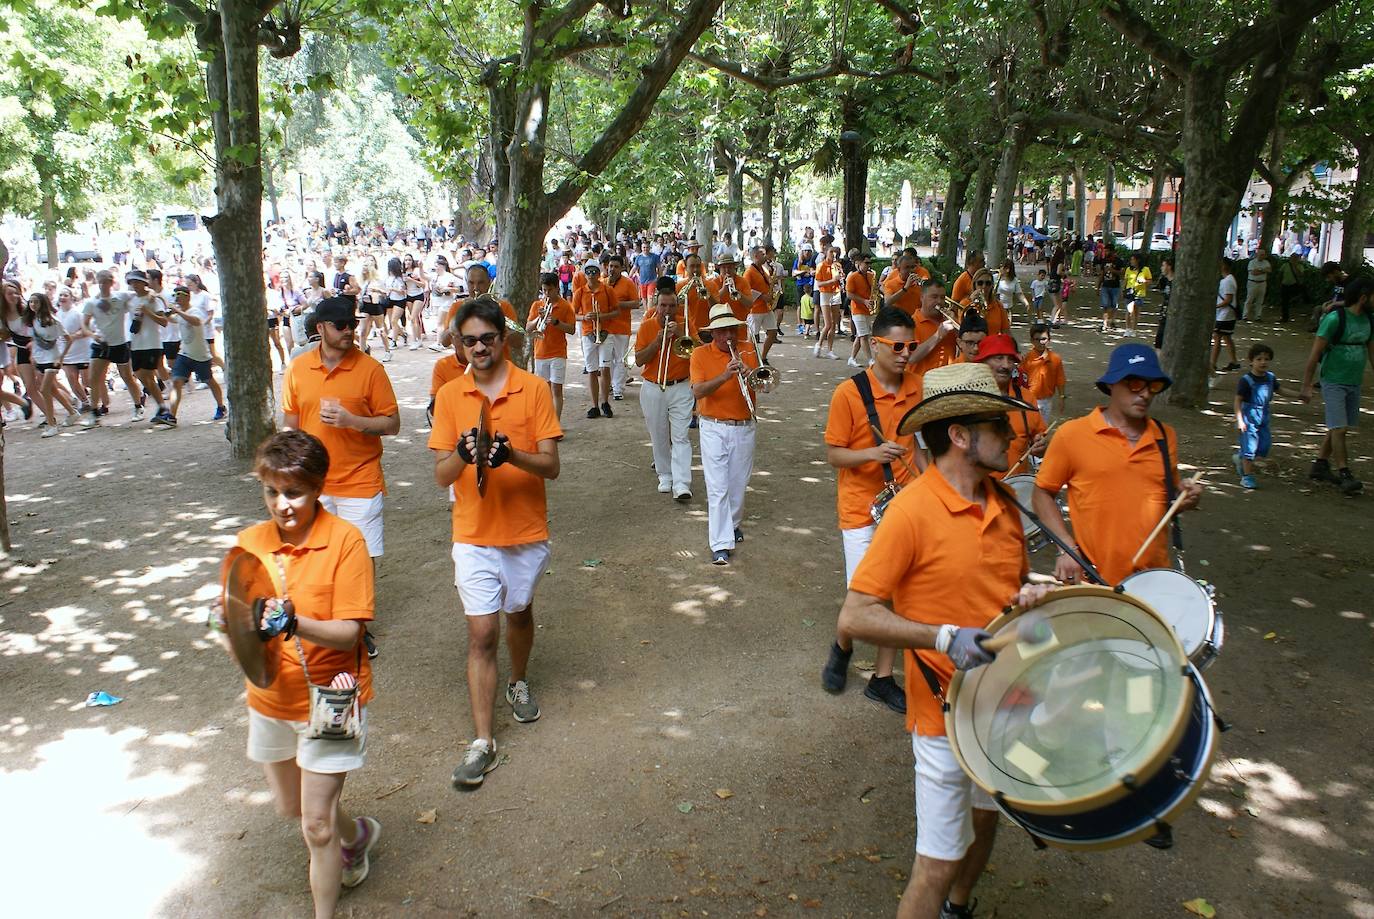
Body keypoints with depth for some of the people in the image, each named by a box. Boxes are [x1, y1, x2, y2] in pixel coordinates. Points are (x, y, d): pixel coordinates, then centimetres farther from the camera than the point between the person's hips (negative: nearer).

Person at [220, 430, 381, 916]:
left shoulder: (345, 540, -19)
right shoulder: (249, 541, -5)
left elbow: (348, 633, -22)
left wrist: (293, 624, -39)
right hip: (271, 698, 6)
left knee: (316, 825, -1)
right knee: (290, 806, 25)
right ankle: (356, 833, 54)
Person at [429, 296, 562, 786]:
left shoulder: (534, 389, -7)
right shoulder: (449, 396, -2)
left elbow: (551, 466, -11)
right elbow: (441, 475, -5)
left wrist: (511, 454, -30)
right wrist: (462, 454, -27)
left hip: (527, 530, 0)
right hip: (474, 534, 0)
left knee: (519, 613, 21)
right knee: (481, 634, -2)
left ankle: (518, 683, 49)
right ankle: (482, 743, 5)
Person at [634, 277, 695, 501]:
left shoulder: (685, 324, 1)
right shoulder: (646, 326, 1)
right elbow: (639, 359, -5)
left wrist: (681, 334, -20)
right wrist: (658, 341, -18)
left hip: (681, 388, -1)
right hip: (653, 389, 1)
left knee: (681, 437, -8)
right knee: (659, 437, 9)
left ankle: (681, 484, -13)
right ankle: (665, 476, 24)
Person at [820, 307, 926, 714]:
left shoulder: (916, 386, 4)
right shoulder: (849, 393, -13)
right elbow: (833, 454, -9)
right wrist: (871, 454, -26)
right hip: (862, 509, -5)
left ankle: (882, 679, 23)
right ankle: (842, 647, 30)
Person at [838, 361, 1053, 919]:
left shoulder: (1003, 505, 1)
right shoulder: (913, 510, -22)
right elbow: (855, 618, -23)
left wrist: (1030, 598, -5)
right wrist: (943, 637, -31)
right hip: (947, 710, -7)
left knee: (985, 819, 25)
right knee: (938, 864, 1)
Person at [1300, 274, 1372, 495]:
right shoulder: (1335, 318, -14)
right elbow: (1315, 353, -13)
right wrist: (1307, 386, -14)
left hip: (1354, 383, 7)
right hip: (1333, 382, -7)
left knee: (1339, 428, 11)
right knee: (1339, 428, -9)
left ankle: (1320, 465, 23)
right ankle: (1344, 475, -5)